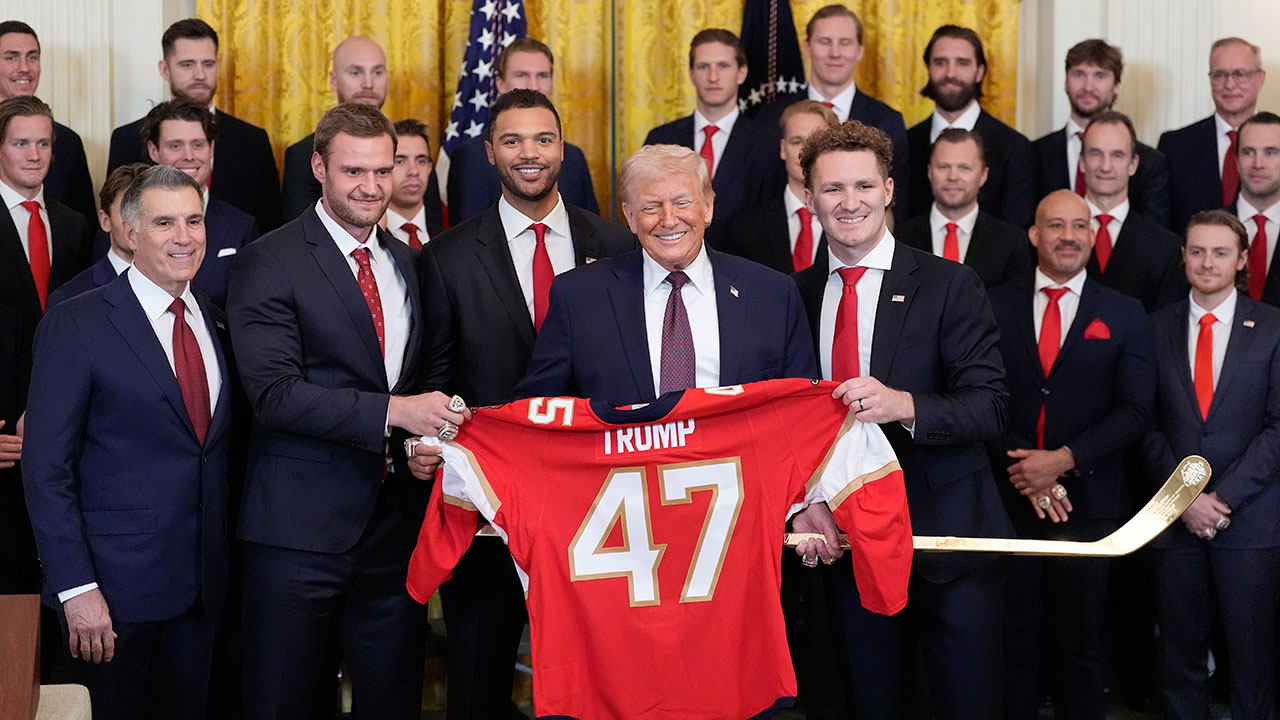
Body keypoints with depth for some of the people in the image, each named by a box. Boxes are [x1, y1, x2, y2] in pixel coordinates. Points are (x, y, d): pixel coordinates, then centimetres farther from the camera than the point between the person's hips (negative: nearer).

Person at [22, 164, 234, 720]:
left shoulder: (215, 324, 10)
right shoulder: (76, 325, -7)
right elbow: (45, 467, -10)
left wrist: (222, 565, 6)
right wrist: (75, 587, -16)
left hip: (200, 589, 5)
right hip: (114, 590, -5)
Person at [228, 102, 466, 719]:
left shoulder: (407, 263, 14)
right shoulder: (268, 263, -6)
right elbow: (274, 392, -17)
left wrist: (431, 429, -2)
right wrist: (392, 411, -23)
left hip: (396, 520, 5)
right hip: (302, 523, -5)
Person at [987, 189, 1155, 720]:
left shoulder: (1124, 315, 5)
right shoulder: (995, 306, 6)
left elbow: (1135, 411, -3)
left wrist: (1064, 459, -13)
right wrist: (1022, 469, -11)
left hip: (1088, 502, 0)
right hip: (1008, 498, 0)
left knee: (1079, 645, 7)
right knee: (1014, 638, 5)